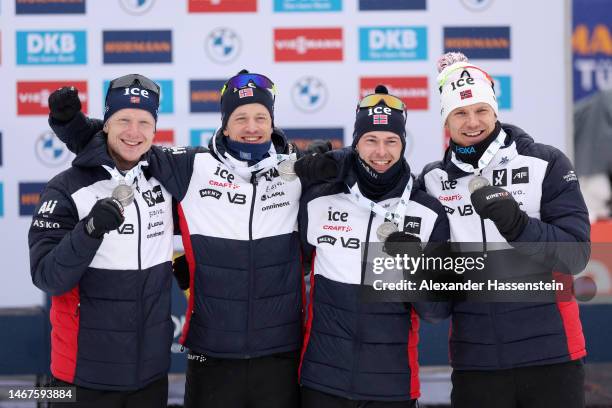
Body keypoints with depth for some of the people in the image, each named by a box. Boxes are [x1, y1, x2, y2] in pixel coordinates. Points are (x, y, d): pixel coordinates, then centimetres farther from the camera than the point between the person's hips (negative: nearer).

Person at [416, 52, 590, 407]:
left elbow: (575, 255, -10)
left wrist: (518, 225, -24)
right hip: (475, 362, 2)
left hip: (551, 355, -2)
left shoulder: (545, 164, -3)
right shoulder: (432, 181, 6)